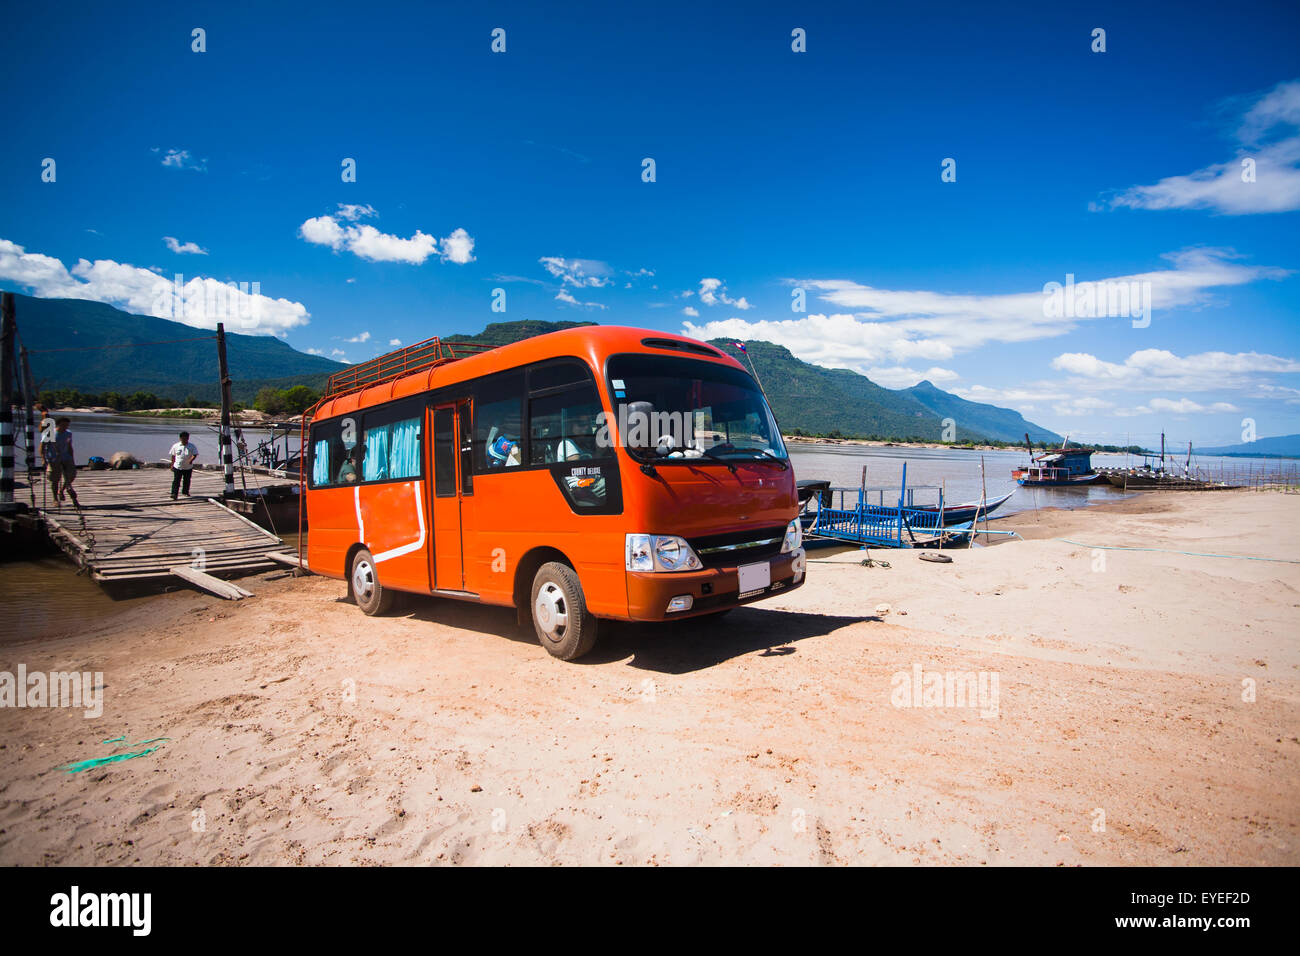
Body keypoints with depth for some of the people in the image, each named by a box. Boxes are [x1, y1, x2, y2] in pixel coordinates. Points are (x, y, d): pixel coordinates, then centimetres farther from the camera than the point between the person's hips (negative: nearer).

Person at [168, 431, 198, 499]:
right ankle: (174, 494, -10)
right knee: (176, 481, -8)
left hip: (188, 467, 1)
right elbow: (173, 455, 9)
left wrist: (191, 459, -27)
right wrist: (172, 464, 9)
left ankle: (185, 492, 35)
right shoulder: (176, 446, 0)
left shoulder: (191, 446, -2)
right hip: (177, 467, -1)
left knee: (187, 480, 15)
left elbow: (195, 454, -7)